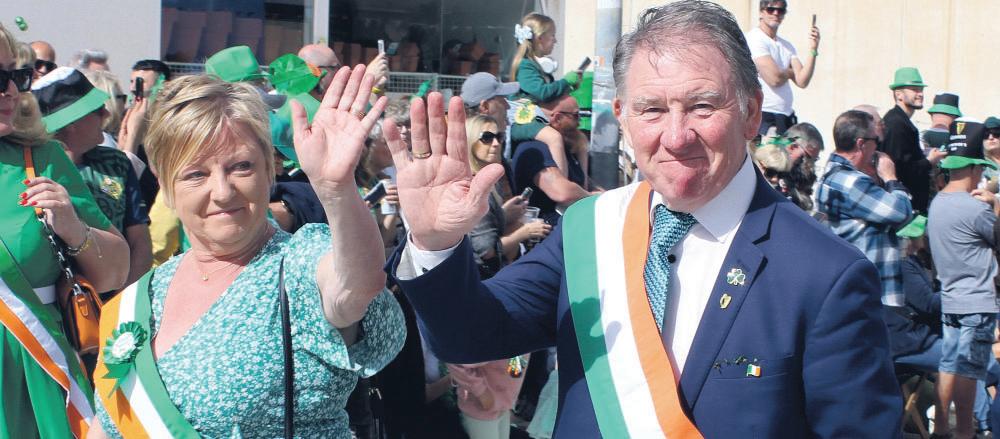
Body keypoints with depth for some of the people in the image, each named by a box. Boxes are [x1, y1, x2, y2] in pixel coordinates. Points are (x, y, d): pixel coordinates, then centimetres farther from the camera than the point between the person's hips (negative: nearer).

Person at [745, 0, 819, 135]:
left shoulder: (787, 46, 14)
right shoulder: (754, 38, -9)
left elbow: (802, 81, 2)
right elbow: (774, 78, -18)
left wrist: (813, 50, -6)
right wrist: (791, 72, 4)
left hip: (787, 117, 7)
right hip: (763, 118, -7)